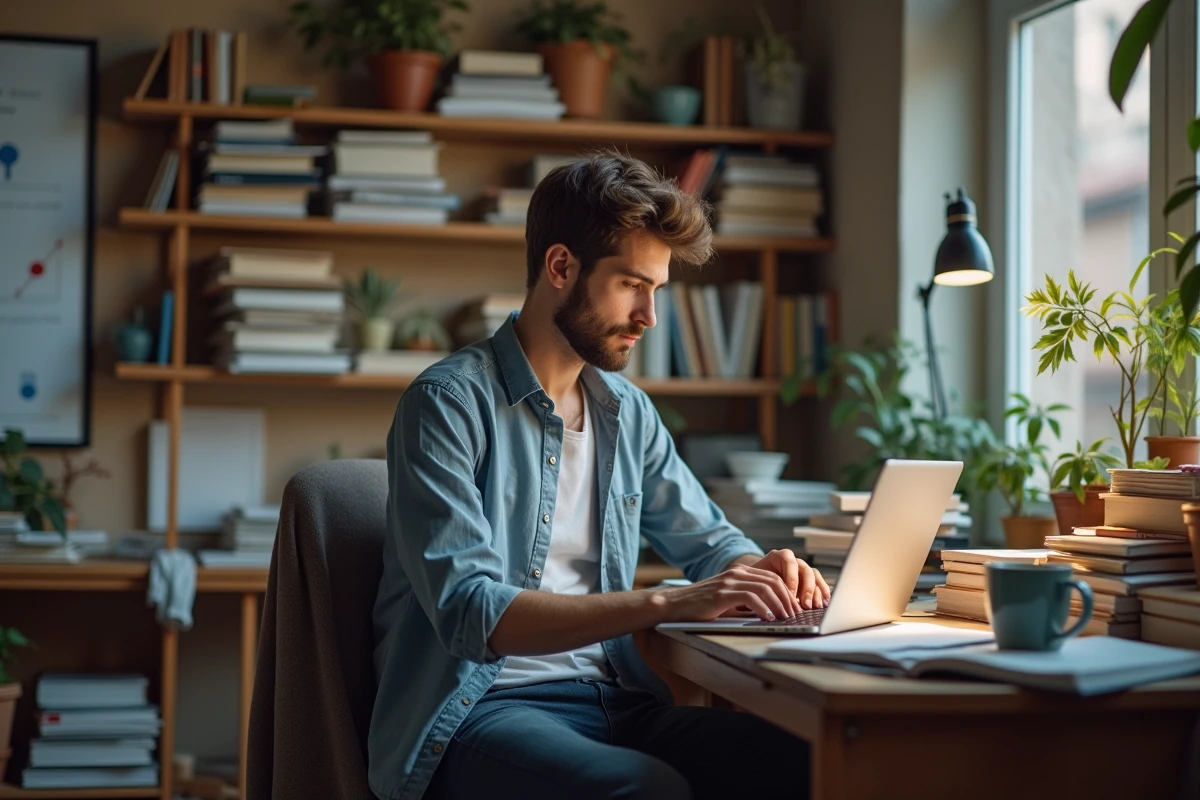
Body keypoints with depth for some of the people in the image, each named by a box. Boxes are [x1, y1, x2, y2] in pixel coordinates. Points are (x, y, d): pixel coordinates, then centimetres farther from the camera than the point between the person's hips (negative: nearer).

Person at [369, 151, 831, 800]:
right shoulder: (449, 404, -7)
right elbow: (469, 612, -19)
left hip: (614, 699, 6)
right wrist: (667, 604, -25)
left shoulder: (629, 412, 15)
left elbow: (709, 541, 30)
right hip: (479, 711, -6)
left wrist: (760, 568, 4)